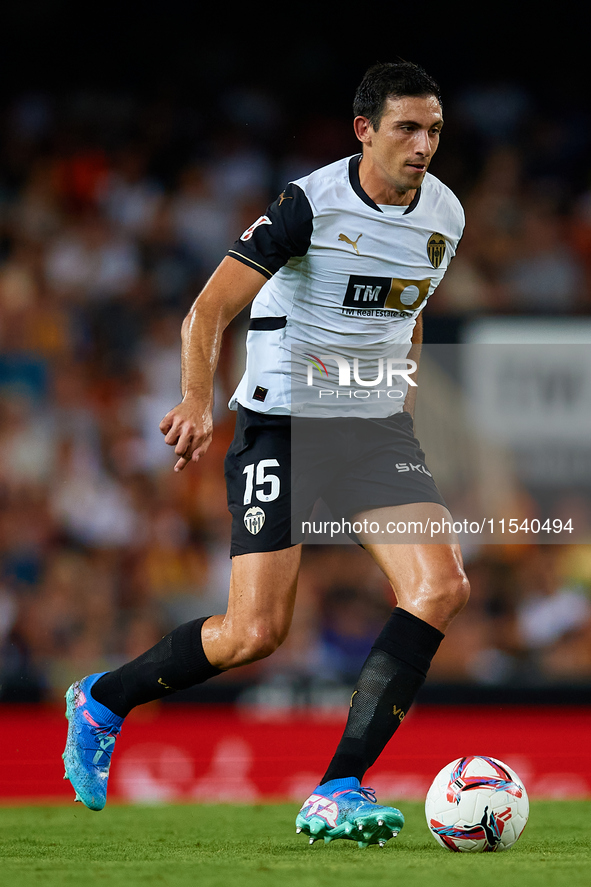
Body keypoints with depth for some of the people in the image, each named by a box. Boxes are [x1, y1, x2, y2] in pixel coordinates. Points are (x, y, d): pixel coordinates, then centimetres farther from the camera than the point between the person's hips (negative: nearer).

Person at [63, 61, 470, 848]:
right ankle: (104, 702, 17)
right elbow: (209, 311, -20)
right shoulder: (311, 204, -15)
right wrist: (198, 401, -35)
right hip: (280, 421, -6)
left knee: (443, 587, -17)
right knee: (256, 633, -11)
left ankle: (337, 794, -15)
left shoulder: (445, 214, 4)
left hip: (376, 425, 6)